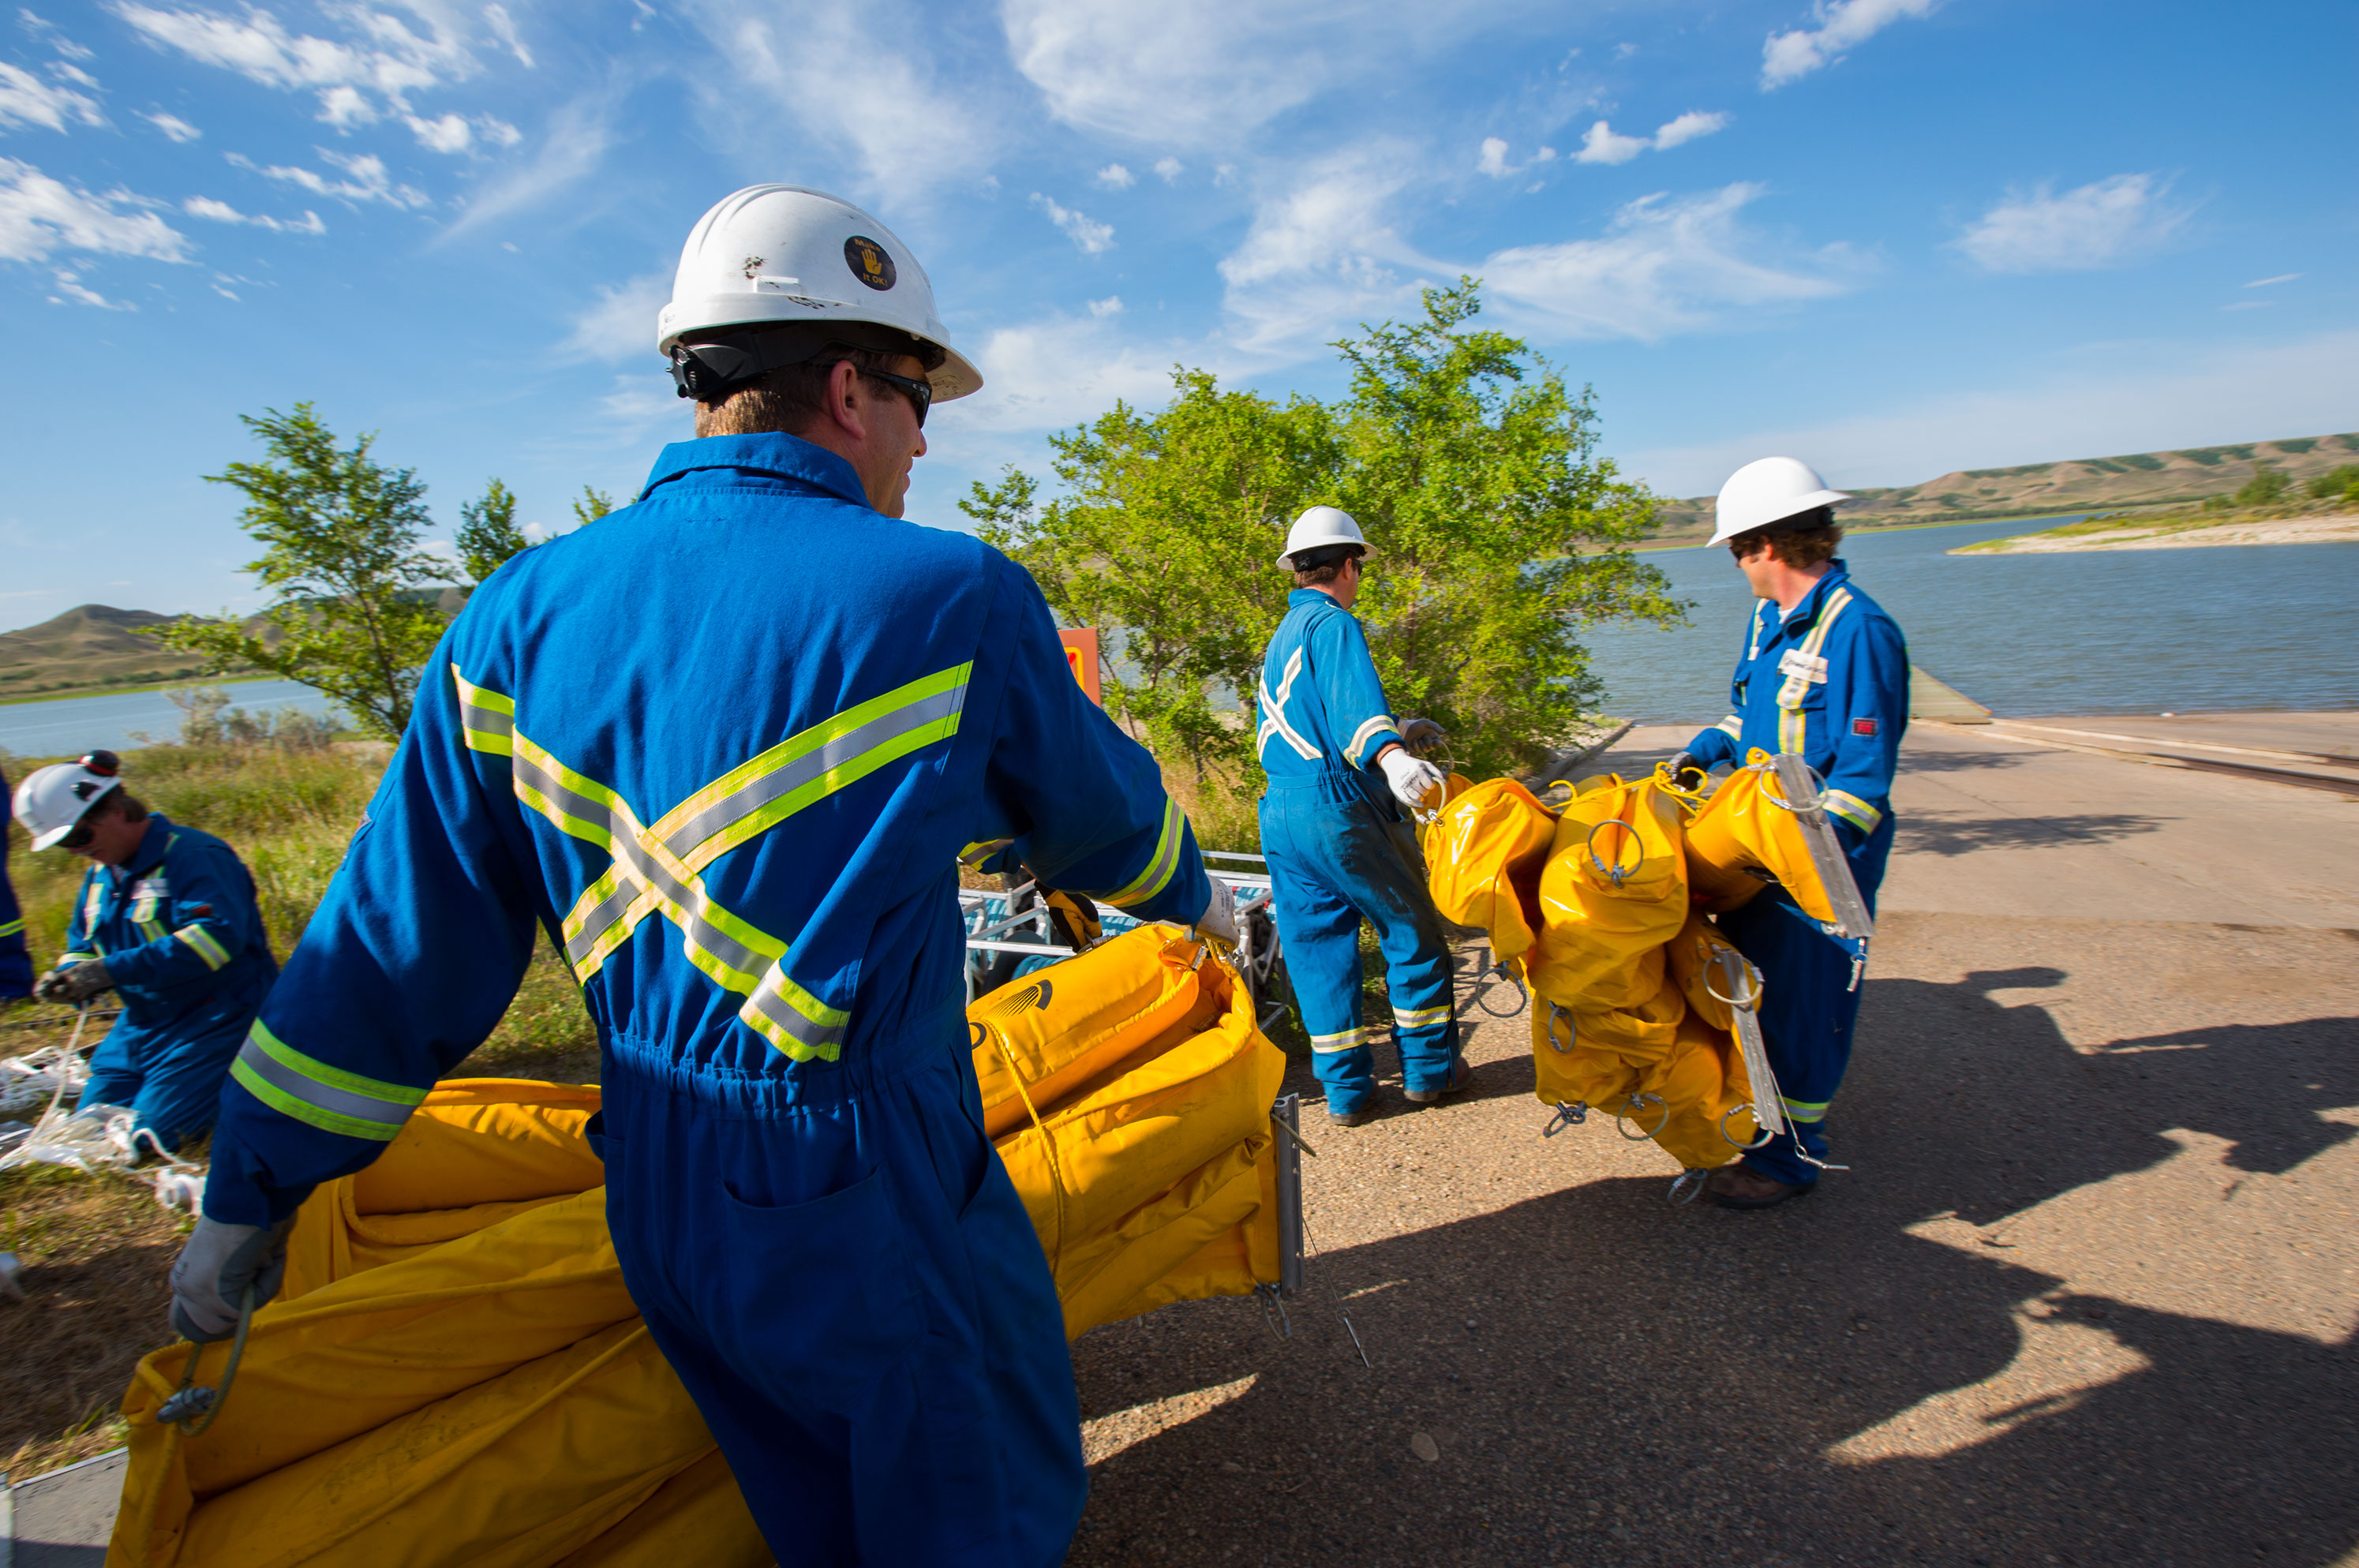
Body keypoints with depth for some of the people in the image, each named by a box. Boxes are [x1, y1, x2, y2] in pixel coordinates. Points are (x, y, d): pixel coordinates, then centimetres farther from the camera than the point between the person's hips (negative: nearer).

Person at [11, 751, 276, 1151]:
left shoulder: (193, 856, -18)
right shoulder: (100, 872, 12)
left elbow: (217, 935, -31)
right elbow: (82, 946, 21)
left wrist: (114, 970, -32)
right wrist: (68, 976, -3)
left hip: (213, 1023, -9)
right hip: (141, 1025, 10)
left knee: (147, 1139, -15)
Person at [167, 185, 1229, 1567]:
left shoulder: (526, 611, -2)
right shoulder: (954, 598, -16)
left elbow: (399, 939, 2)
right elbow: (1104, 813, 1)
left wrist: (251, 1197, 14)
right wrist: (1193, 896, 22)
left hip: (656, 1206, 6)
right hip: (874, 1205, -5)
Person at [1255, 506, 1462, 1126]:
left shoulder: (1279, 639, 20)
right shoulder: (1333, 623, -8)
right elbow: (1353, 696, -30)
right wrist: (1390, 753, -46)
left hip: (1280, 813, 8)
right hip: (1342, 807, -8)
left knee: (1317, 948, 11)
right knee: (1413, 932, 9)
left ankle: (1346, 1089, 18)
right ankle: (1428, 1069, 21)